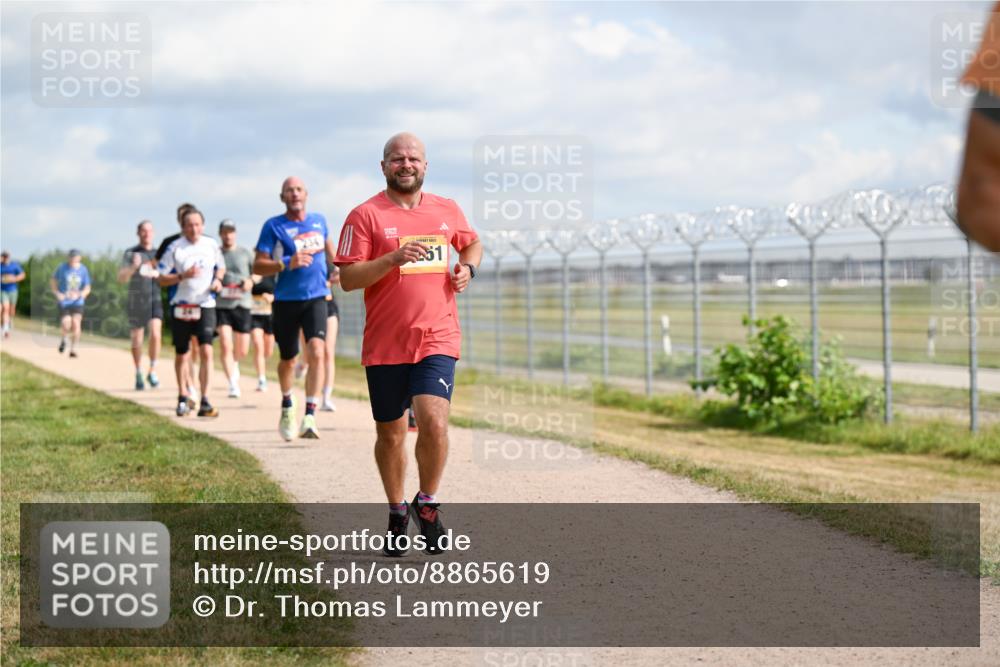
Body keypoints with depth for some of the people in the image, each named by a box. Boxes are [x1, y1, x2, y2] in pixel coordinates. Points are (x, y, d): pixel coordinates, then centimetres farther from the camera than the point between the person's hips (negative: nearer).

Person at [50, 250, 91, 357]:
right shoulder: (62, 268, -2)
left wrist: (79, 294, -14)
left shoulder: (83, 270, 0)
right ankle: (63, 339, 18)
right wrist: (57, 293, -7)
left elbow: (87, 289, 6)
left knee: (76, 323, -14)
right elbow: (53, 282, 9)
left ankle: (73, 349, 0)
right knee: (66, 324, -15)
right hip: (63, 301, -1)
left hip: (77, 302, 1)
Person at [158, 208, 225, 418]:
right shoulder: (174, 248, -6)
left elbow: (221, 266, 20)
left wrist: (218, 279, -1)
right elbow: (162, 279, -6)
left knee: (206, 351, -14)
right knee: (181, 355, 10)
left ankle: (204, 402, -13)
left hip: (206, 305, 1)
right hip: (182, 306, -1)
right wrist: (183, 276, -21)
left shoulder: (212, 245, 3)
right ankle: (182, 398, 30)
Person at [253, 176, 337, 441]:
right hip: (286, 301, -1)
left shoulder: (319, 220, 7)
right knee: (288, 360, 12)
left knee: (316, 352, -21)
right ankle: (287, 407, 41)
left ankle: (309, 416, -23)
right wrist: (287, 264, -22)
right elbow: (258, 266, -9)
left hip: (316, 299, 1)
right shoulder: (273, 226, -4)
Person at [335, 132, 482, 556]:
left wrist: (467, 267, 8)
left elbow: (472, 243, 30)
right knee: (390, 434, 8)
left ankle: (427, 504, 5)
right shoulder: (366, 216, -2)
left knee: (433, 421, -17)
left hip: (437, 339, 1)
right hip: (385, 344, -1)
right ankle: (397, 512, 29)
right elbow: (348, 279, -9)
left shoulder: (447, 211, 10)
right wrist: (394, 259, -22)